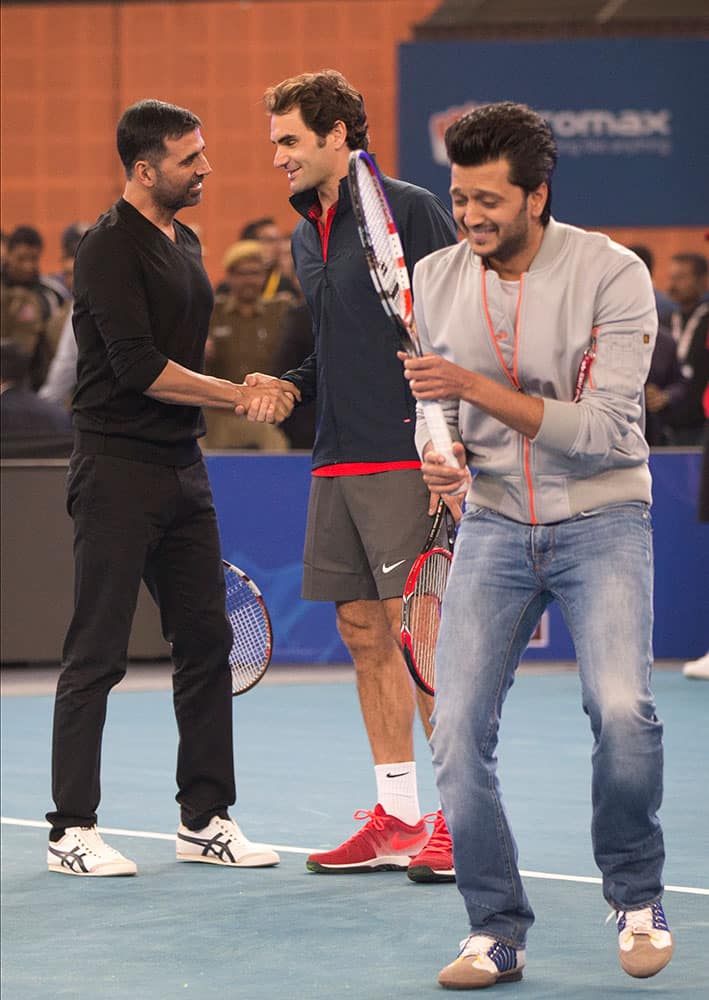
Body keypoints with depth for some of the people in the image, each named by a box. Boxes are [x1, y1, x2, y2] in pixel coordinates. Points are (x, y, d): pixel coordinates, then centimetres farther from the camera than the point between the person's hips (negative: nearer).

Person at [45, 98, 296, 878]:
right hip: (115, 469, -9)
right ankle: (72, 831, 1)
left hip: (180, 465, 9)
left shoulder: (184, 242, 15)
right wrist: (240, 395, -13)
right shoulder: (109, 248, -13)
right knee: (96, 657, -4)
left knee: (206, 642, 9)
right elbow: (139, 368, -19)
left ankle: (204, 820, 16)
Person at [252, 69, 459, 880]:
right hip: (336, 463, 8)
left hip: (404, 456, -8)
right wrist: (290, 385, 8)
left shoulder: (409, 210, -7)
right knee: (364, 633, 8)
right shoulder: (305, 237, 17)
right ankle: (396, 817, 14)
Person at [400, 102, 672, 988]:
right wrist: (437, 457, -10)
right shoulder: (434, 280, 2)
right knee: (457, 730, -11)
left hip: (601, 522, -3)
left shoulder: (613, 276, -12)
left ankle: (637, 897, 4)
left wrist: (478, 388, -24)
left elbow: (607, 430, -17)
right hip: (493, 524, 4)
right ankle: (496, 932, 5)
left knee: (622, 713, -22)